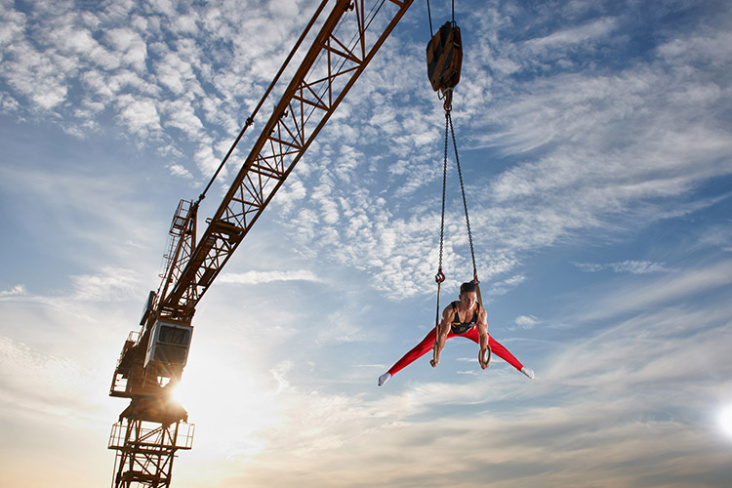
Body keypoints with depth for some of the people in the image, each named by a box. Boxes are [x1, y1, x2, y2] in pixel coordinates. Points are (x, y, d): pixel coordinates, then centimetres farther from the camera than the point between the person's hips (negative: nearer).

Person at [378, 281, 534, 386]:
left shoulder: (481, 312, -37)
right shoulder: (449, 310, -43)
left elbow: (483, 335, -31)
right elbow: (442, 335, -37)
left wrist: (483, 355, -41)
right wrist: (437, 357, -38)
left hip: (469, 329, 2)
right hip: (449, 328, -2)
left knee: (495, 346, 8)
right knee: (420, 349, -7)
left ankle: (521, 368, 32)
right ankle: (389, 373, -1)